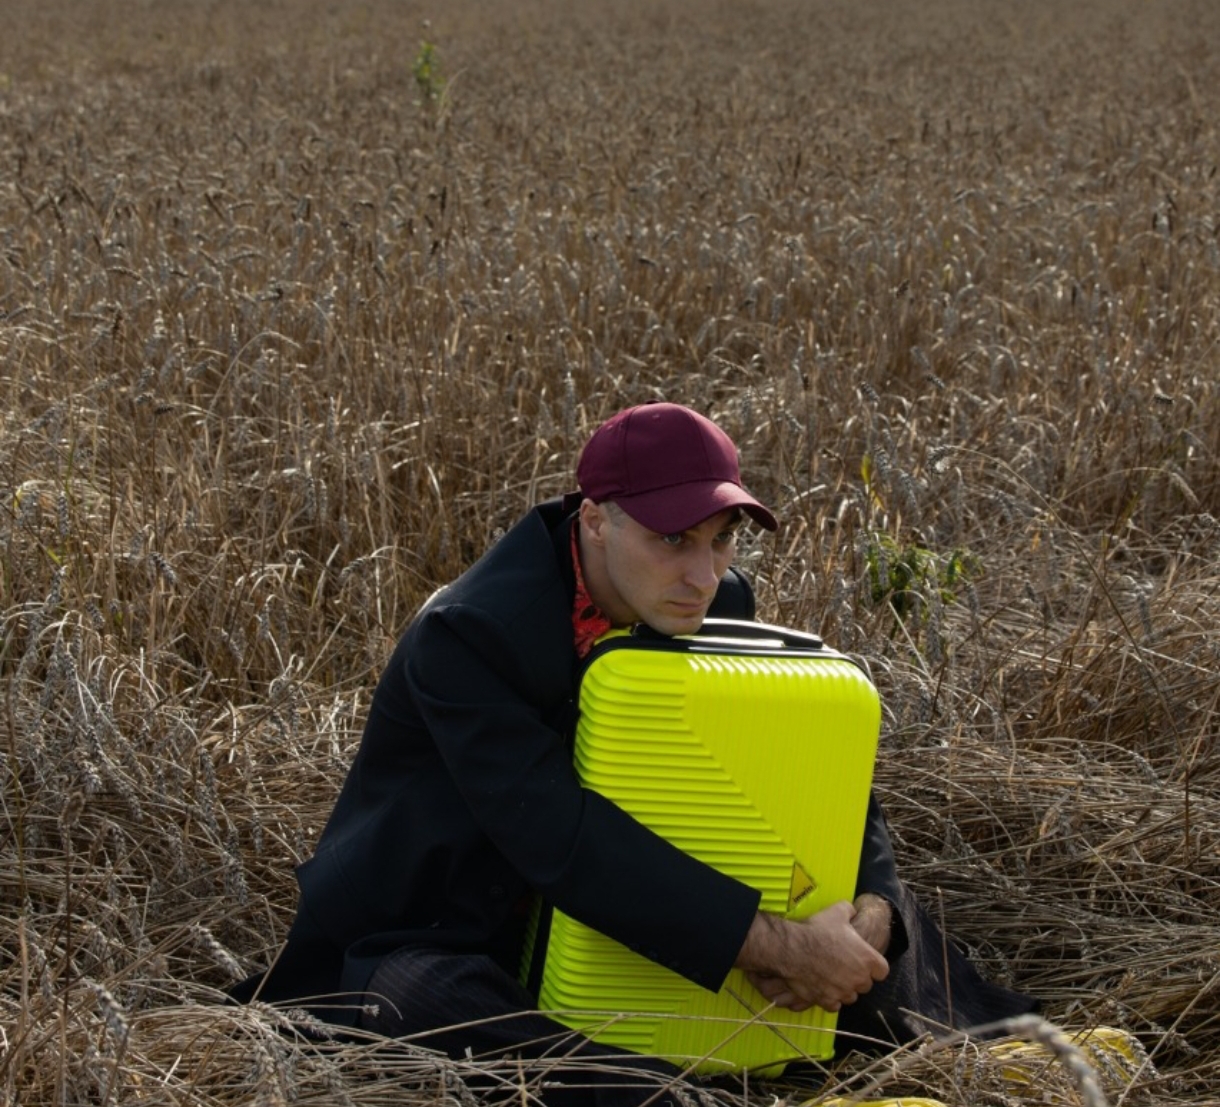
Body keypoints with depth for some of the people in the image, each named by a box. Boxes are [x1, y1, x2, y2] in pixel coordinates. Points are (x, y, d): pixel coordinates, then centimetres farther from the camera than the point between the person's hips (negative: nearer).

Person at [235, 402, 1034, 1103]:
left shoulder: (718, 607, -6)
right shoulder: (468, 636, -26)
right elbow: (560, 842, -35)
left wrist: (870, 915, -24)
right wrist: (776, 947, -36)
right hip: (434, 948, -7)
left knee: (866, 906, 1)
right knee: (436, 1004, -42)